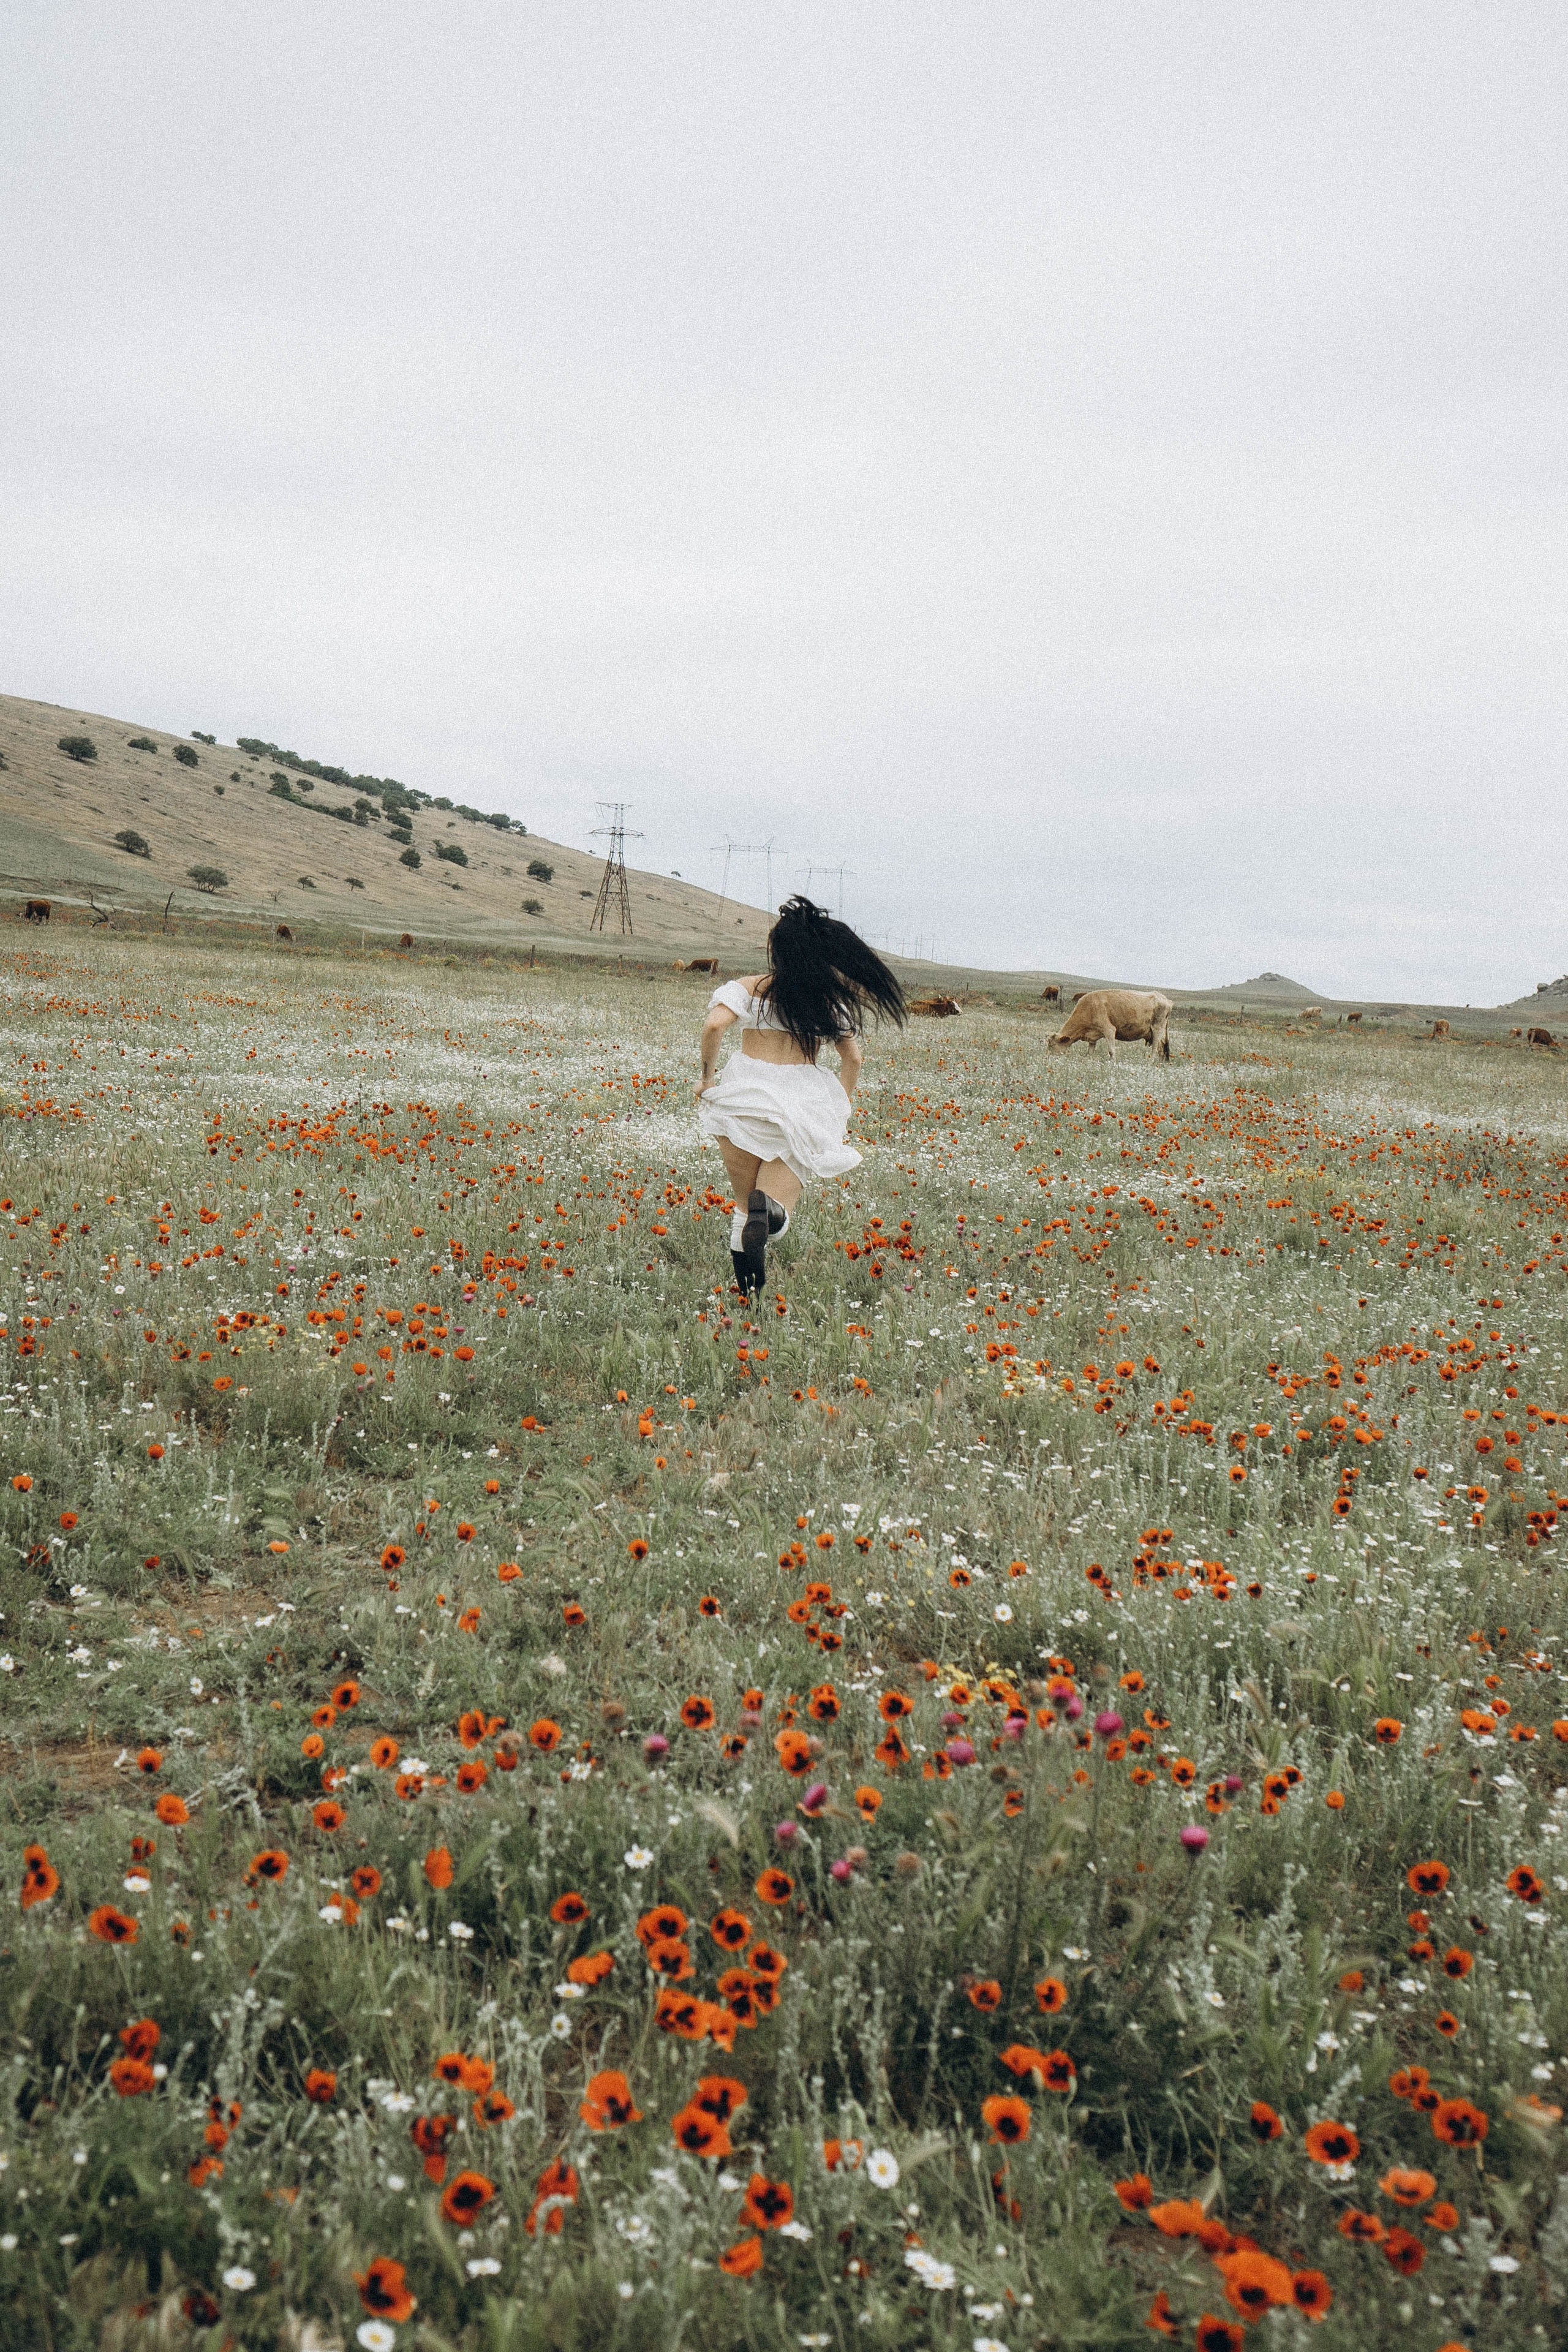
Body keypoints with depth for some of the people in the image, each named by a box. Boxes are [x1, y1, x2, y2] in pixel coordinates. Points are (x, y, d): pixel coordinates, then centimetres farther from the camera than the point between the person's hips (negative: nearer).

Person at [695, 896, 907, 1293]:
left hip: (744, 1095, -1)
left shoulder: (752, 987, -1)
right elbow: (853, 1058, 11)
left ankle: (748, 1291, 8)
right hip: (804, 1104, 1)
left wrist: (707, 1076, -2)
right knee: (774, 1222, -1)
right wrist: (841, 1108, 24)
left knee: (744, 1207, 16)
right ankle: (769, 1209, -36)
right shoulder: (832, 1000, 7)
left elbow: (714, 1024, -15)